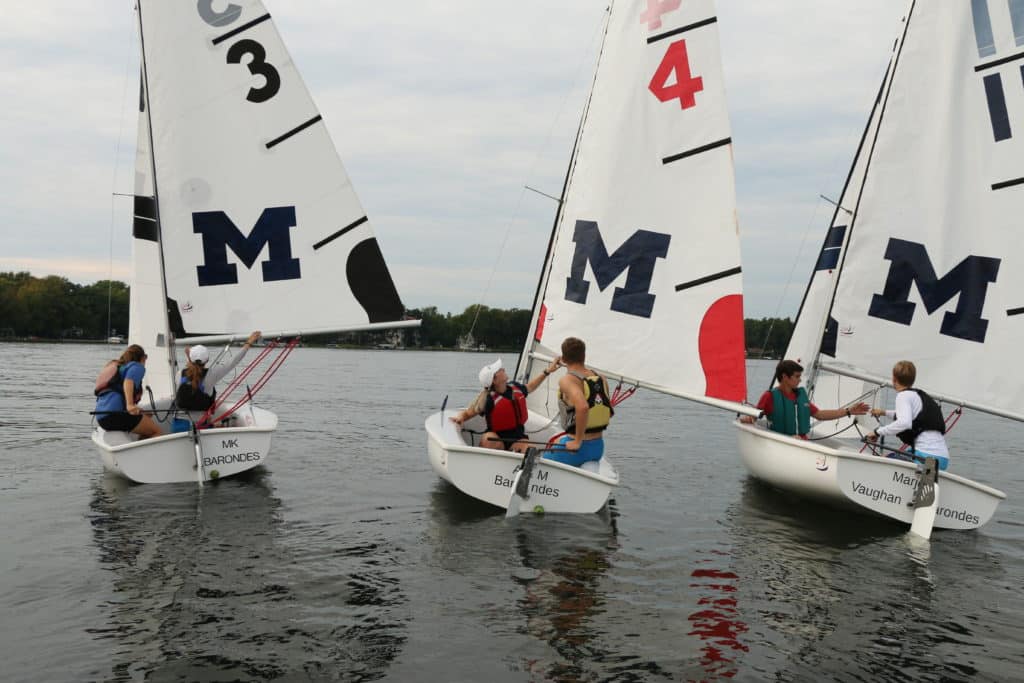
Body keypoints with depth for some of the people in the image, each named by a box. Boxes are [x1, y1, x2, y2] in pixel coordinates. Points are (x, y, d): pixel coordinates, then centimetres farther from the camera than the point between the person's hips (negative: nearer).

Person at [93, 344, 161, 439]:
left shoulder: (116, 366, 32)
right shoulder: (138, 366, 7)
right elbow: (129, 381, -15)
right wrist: (130, 405, -30)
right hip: (116, 411, -9)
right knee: (156, 431, -3)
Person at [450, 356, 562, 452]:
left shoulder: (515, 387, 2)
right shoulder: (488, 399, -16)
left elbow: (529, 387, 26)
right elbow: (467, 413, -8)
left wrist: (547, 371, 27)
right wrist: (460, 418, -32)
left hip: (517, 438, 4)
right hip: (497, 438, -4)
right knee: (488, 439, -39)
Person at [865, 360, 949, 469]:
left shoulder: (904, 395, -4)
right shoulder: (921, 395, 23)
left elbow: (905, 423, -25)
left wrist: (878, 432, -18)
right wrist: (885, 413, 54)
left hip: (926, 455, -9)